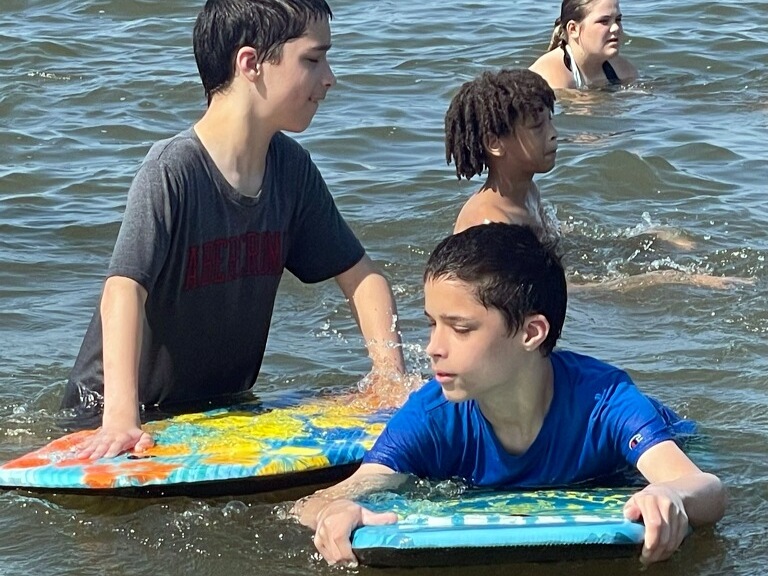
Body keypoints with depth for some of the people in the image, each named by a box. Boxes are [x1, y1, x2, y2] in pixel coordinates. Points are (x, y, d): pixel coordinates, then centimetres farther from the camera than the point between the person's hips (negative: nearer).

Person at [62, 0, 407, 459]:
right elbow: (125, 288, -32)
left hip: (226, 405, 7)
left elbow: (358, 273, 8)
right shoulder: (172, 171, -22)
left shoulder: (292, 169, 0)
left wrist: (393, 381, -6)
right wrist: (121, 419, -45)